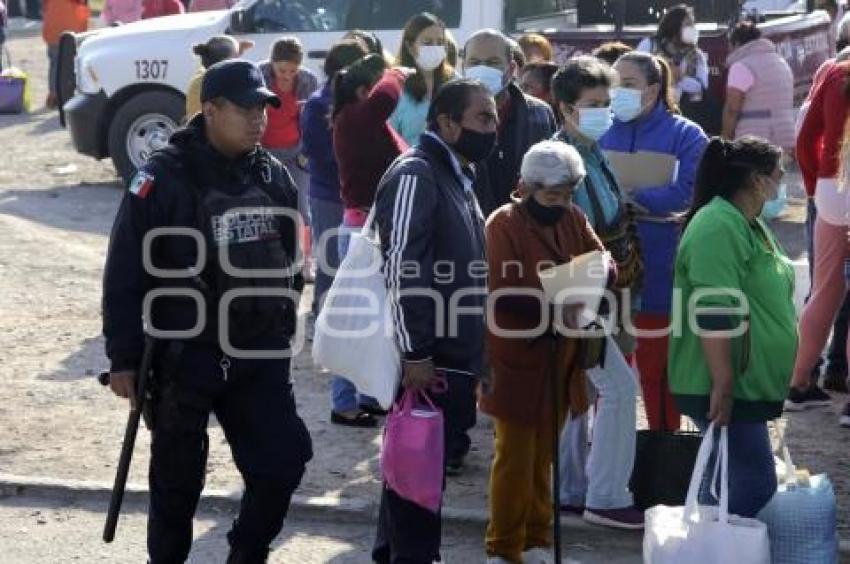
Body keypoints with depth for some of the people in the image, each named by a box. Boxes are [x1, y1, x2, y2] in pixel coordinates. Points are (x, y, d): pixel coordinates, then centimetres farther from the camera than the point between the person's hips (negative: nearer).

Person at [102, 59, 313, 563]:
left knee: (283, 462, 2)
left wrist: (283, 330, 18)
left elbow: (290, 262, 16)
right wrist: (124, 357, -10)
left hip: (260, 356, 4)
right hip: (184, 356, -4)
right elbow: (126, 273, -11)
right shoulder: (165, 177, -13)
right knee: (178, 479, 7)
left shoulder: (274, 176, 4)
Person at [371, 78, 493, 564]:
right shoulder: (416, 175, -15)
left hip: (454, 356, 10)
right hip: (428, 359, -10)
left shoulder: (458, 177, 16)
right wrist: (416, 355, -22)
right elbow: (402, 271, -21)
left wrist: (472, 356, 20)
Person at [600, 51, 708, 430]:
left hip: (656, 269, -3)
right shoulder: (602, 132, 9)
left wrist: (629, 200, -19)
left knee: (656, 366, 3)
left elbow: (686, 193, -14)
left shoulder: (684, 135, -1)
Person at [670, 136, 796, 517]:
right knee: (756, 483, -10)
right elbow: (713, 315, -25)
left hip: (747, 382, 10)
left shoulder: (748, 224, 15)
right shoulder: (719, 228, -18)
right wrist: (723, 386, -27)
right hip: (724, 386, -10)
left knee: (726, 479, 14)